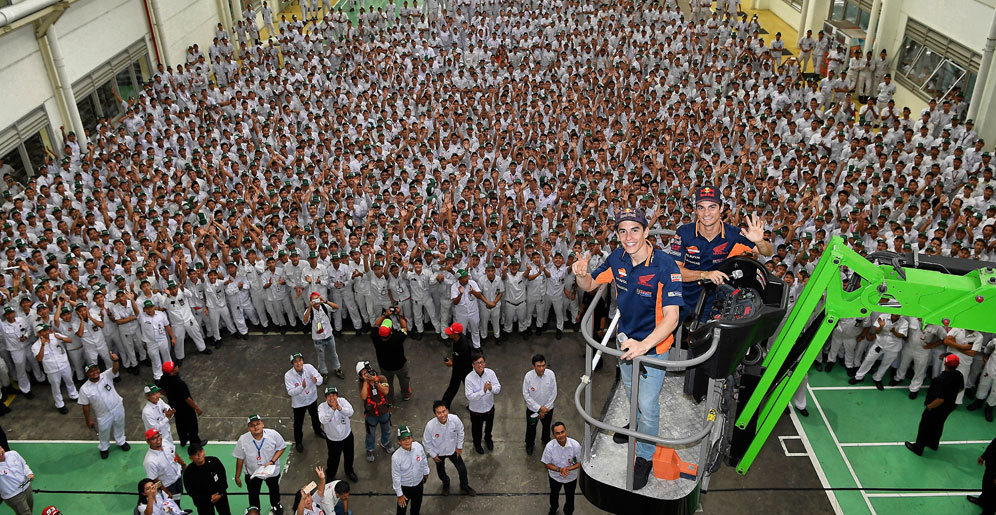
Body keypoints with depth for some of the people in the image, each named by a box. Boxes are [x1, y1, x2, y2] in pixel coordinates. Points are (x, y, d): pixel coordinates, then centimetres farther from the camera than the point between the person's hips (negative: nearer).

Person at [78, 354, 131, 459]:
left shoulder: (106, 376, -17)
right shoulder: (84, 389, -18)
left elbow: (115, 369, -36)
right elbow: (85, 406, -10)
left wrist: (115, 360, -58)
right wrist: (88, 420, -3)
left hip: (118, 408, 1)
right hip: (104, 415, -1)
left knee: (119, 427, 25)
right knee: (104, 432, 22)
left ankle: (121, 442, 54)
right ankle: (104, 448, 51)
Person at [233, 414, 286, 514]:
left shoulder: (273, 434, -28)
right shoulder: (243, 440, -27)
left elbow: (281, 448, -11)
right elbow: (239, 459, -14)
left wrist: (272, 461, -26)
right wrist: (237, 477, -5)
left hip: (272, 471, 1)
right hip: (252, 473, -1)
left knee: (274, 489, 30)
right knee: (253, 494, 23)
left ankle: (275, 505, 63)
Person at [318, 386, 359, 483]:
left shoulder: (342, 401, -17)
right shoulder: (322, 407, -21)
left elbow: (350, 412, -31)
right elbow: (323, 420, -37)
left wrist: (340, 408, -49)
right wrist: (332, 409, -47)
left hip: (347, 435, 2)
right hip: (333, 439, -2)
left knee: (349, 456, 25)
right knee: (333, 460, 15)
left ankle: (349, 472, 55)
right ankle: (330, 476, 46)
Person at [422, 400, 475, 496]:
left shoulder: (455, 419, -31)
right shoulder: (430, 426, -36)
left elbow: (460, 432, -8)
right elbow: (426, 442, -17)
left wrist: (459, 447, 0)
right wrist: (433, 455, -8)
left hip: (453, 449, 1)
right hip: (439, 452, -1)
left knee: (462, 469, 14)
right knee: (441, 472, 23)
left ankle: (464, 487, 45)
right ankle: (446, 484, 58)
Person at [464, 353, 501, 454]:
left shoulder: (490, 373, -18)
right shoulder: (469, 378, -27)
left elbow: (498, 389, -15)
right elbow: (469, 396, -30)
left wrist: (491, 388, -38)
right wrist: (483, 391, -42)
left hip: (489, 407, 3)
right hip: (476, 410, -3)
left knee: (489, 426, 30)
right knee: (476, 429, 23)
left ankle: (488, 438, 61)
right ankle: (477, 443, 54)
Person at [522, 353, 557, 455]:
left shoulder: (551, 374, -23)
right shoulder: (528, 376, -27)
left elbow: (553, 393, -12)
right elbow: (526, 395, -18)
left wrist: (545, 408, -13)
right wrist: (539, 408, -20)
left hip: (548, 408, 2)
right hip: (532, 409, -1)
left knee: (546, 426, 27)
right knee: (531, 428, 21)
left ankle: (545, 440, 58)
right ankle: (529, 444, 50)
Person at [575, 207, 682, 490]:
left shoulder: (665, 265, -30)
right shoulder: (618, 258, -13)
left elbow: (671, 318, -33)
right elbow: (590, 285, 1)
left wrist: (644, 346, -45)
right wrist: (581, 274, -23)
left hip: (653, 344, -6)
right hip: (626, 338, 6)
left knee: (648, 404, 6)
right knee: (630, 390, 29)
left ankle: (645, 456, 30)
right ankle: (635, 425, 59)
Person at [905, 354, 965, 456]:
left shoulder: (941, 380, -39)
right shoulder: (959, 375, -15)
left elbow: (940, 399, -38)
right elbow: (961, 388, 6)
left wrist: (929, 407, -22)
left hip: (936, 409, -7)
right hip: (949, 406, 7)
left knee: (924, 427, 16)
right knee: (938, 425, 30)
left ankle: (918, 448, 34)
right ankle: (933, 443, 52)